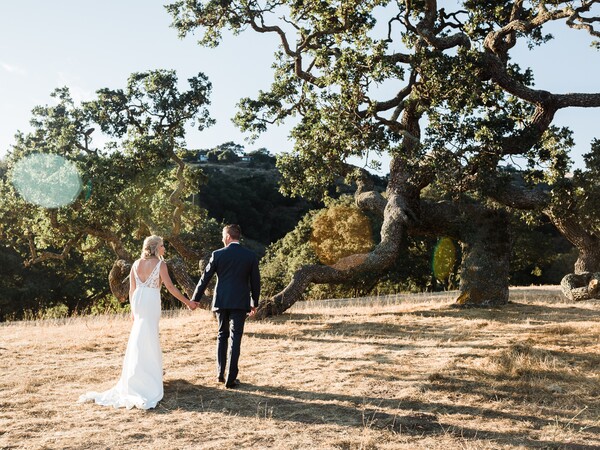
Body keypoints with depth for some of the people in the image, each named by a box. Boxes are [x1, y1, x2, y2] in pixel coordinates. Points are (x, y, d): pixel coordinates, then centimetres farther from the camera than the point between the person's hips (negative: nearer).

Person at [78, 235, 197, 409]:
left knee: (140, 338, 16)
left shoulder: (136, 264, 9)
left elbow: (132, 290, 10)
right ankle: (146, 381, 2)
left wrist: (133, 310, 19)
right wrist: (187, 302, -4)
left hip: (137, 300, 6)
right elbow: (170, 287, -10)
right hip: (151, 301, -6)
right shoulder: (160, 264, -7)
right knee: (148, 338, -1)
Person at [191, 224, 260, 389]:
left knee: (222, 335, 17)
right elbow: (255, 281, 4)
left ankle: (220, 374, 17)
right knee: (235, 339, 2)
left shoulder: (217, 254, -3)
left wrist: (194, 299, 11)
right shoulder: (250, 256, 0)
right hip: (240, 303, -1)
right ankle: (231, 379, 1)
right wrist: (255, 304, 16)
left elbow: (205, 278, 1)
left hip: (221, 301, 1)